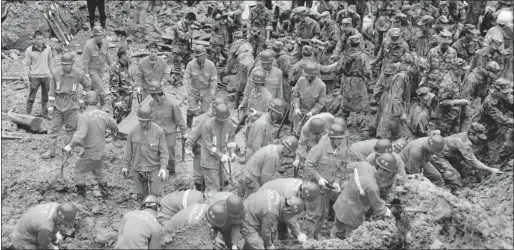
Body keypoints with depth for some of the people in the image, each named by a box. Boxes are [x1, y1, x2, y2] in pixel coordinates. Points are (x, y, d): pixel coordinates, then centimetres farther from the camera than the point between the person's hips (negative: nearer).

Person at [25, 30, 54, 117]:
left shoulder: (48, 48, -4)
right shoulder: (29, 50, -12)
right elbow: (28, 64, -4)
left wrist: (52, 74, 11)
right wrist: (29, 77, -4)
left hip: (46, 76, 3)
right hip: (34, 76, -3)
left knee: (45, 97, 14)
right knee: (31, 97, 3)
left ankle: (45, 114, 27)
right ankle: (28, 115, 14)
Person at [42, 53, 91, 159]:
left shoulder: (78, 74, -6)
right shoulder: (56, 73, -3)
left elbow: (87, 86, 10)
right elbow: (52, 90, 3)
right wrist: (50, 105, 1)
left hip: (71, 104, -1)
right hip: (58, 103, 1)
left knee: (71, 128, 3)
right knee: (54, 128, 2)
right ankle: (51, 151, 7)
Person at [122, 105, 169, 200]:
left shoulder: (158, 131, -9)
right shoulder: (133, 131, -4)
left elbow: (163, 151, -6)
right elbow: (128, 149, 7)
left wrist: (163, 167, -14)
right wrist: (125, 166, 10)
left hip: (154, 168, -2)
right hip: (138, 168, 2)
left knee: (155, 194, -4)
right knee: (142, 194, 7)